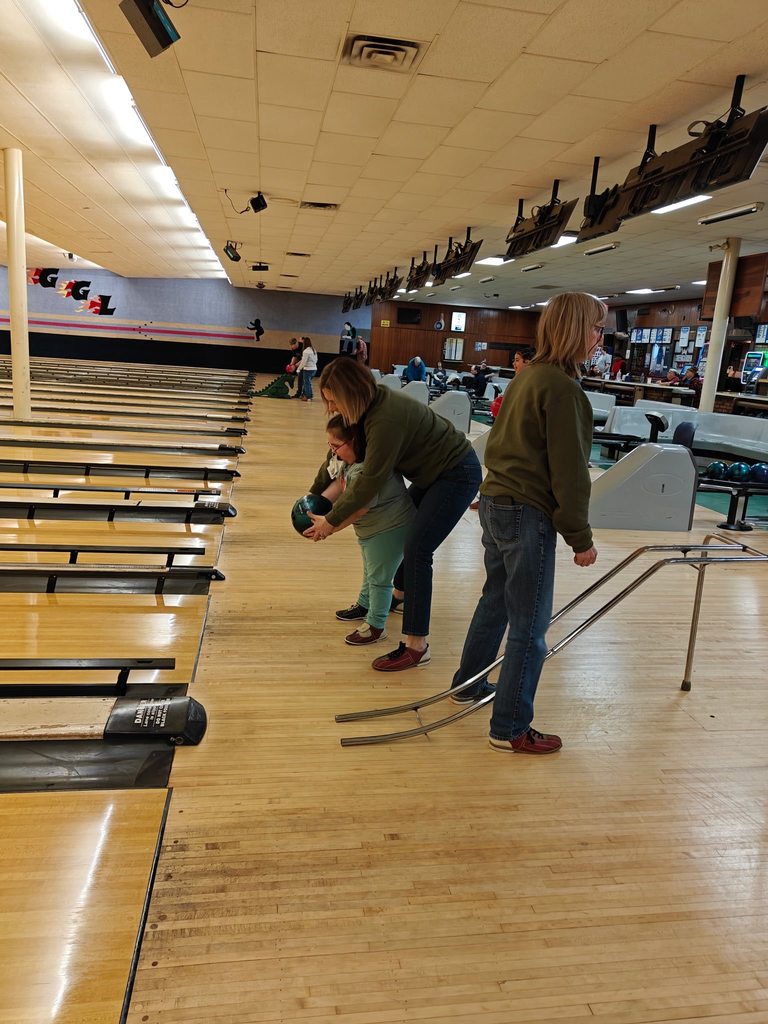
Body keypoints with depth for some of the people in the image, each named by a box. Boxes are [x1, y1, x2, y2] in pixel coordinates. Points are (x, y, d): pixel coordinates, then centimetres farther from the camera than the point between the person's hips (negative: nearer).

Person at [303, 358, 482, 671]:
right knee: (403, 526, 23)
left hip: (457, 475, -10)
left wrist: (331, 521, -18)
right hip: (435, 472, 10)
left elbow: (370, 480, -27)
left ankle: (416, 646, -10)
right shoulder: (370, 405, -2)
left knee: (416, 550, -15)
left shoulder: (387, 419, -31)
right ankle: (400, 593, 48)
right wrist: (314, 494, 14)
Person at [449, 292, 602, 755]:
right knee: (529, 626, 1)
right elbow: (569, 471, -17)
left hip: (496, 503, 10)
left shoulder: (528, 376, 11)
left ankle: (469, 685, 39)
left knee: (496, 600, 23)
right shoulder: (562, 387, -17)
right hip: (528, 516, -10)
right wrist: (581, 537, -10)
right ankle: (511, 729, 12)